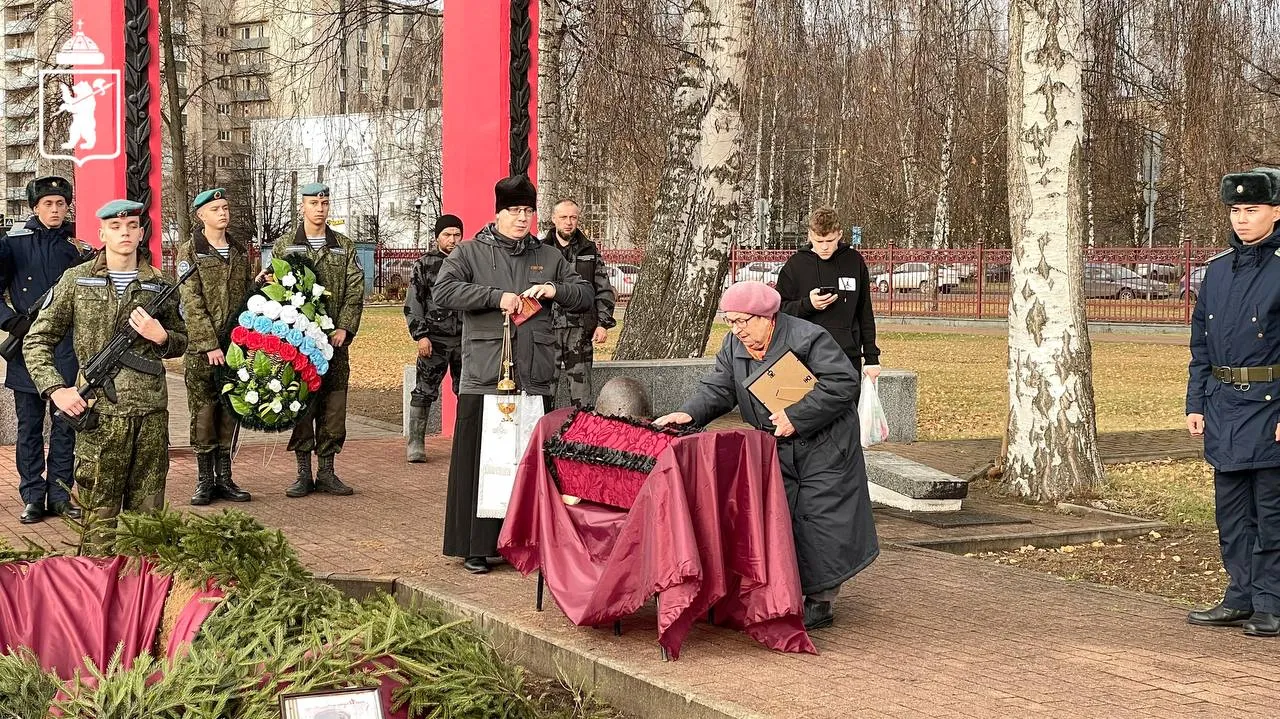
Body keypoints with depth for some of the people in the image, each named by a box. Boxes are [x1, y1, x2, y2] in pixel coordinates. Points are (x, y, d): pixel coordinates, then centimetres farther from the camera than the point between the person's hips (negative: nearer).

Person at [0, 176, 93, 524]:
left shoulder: (79, 247, 6)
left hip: (67, 351, 1)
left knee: (65, 425, 5)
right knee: (29, 427, 4)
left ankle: (60, 495, 14)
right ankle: (33, 498, 10)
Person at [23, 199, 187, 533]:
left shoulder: (160, 286, 10)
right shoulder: (76, 280, 4)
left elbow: (181, 342, 19)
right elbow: (37, 340, 6)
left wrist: (161, 337, -4)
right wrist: (55, 389, -8)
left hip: (151, 413, 2)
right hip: (99, 414, -2)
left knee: (148, 516, 7)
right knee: (100, 516, -1)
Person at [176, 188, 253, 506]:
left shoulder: (240, 251, 13)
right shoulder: (189, 251, -3)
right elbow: (192, 302, -10)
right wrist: (210, 345, -17)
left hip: (236, 345, 4)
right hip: (202, 348, -4)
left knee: (230, 412, 6)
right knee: (204, 411, -1)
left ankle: (224, 477, 13)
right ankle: (204, 480, 5)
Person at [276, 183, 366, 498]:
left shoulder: (345, 247, 11)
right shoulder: (285, 247, 7)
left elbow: (355, 291, 5)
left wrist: (344, 329, -7)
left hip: (335, 339, 2)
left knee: (334, 407, 3)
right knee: (301, 407, 0)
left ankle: (327, 472, 10)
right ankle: (304, 474, 6)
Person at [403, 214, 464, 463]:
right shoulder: (425, 264, 3)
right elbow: (412, 303, 1)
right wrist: (420, 335, -7)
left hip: (465, 339, 3)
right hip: (434, 339, -2)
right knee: (424, 391, -2)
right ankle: (415, 443, 3)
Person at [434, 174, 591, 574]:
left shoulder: (548, 258, 16)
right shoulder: (470, 253, 5)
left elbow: (585, 296, 18)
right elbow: (444, 291, -9)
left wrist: (556, 290, -4)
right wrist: (496, 296, -16)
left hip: (536, 381, 3)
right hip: (484, 379, -3)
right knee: (480, 462, -2)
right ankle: (476, 548, 5)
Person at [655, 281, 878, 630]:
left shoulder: (807, 339, -19)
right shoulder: (734, 346, 4)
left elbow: (843, 382, -21)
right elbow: (718, 389, 3)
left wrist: (796, 416, -23)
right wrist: (688, 413, -18)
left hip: (824, 447, -7)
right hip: (776, 451, 7)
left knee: (817, 519, -6)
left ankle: (820, 601, 1)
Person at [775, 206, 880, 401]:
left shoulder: (854, 262, 8)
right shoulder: (796, 265, 2)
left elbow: (865, 314, 13)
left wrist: (871, 357, 10)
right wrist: (807, 304, -15)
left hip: (849, 358, 2)